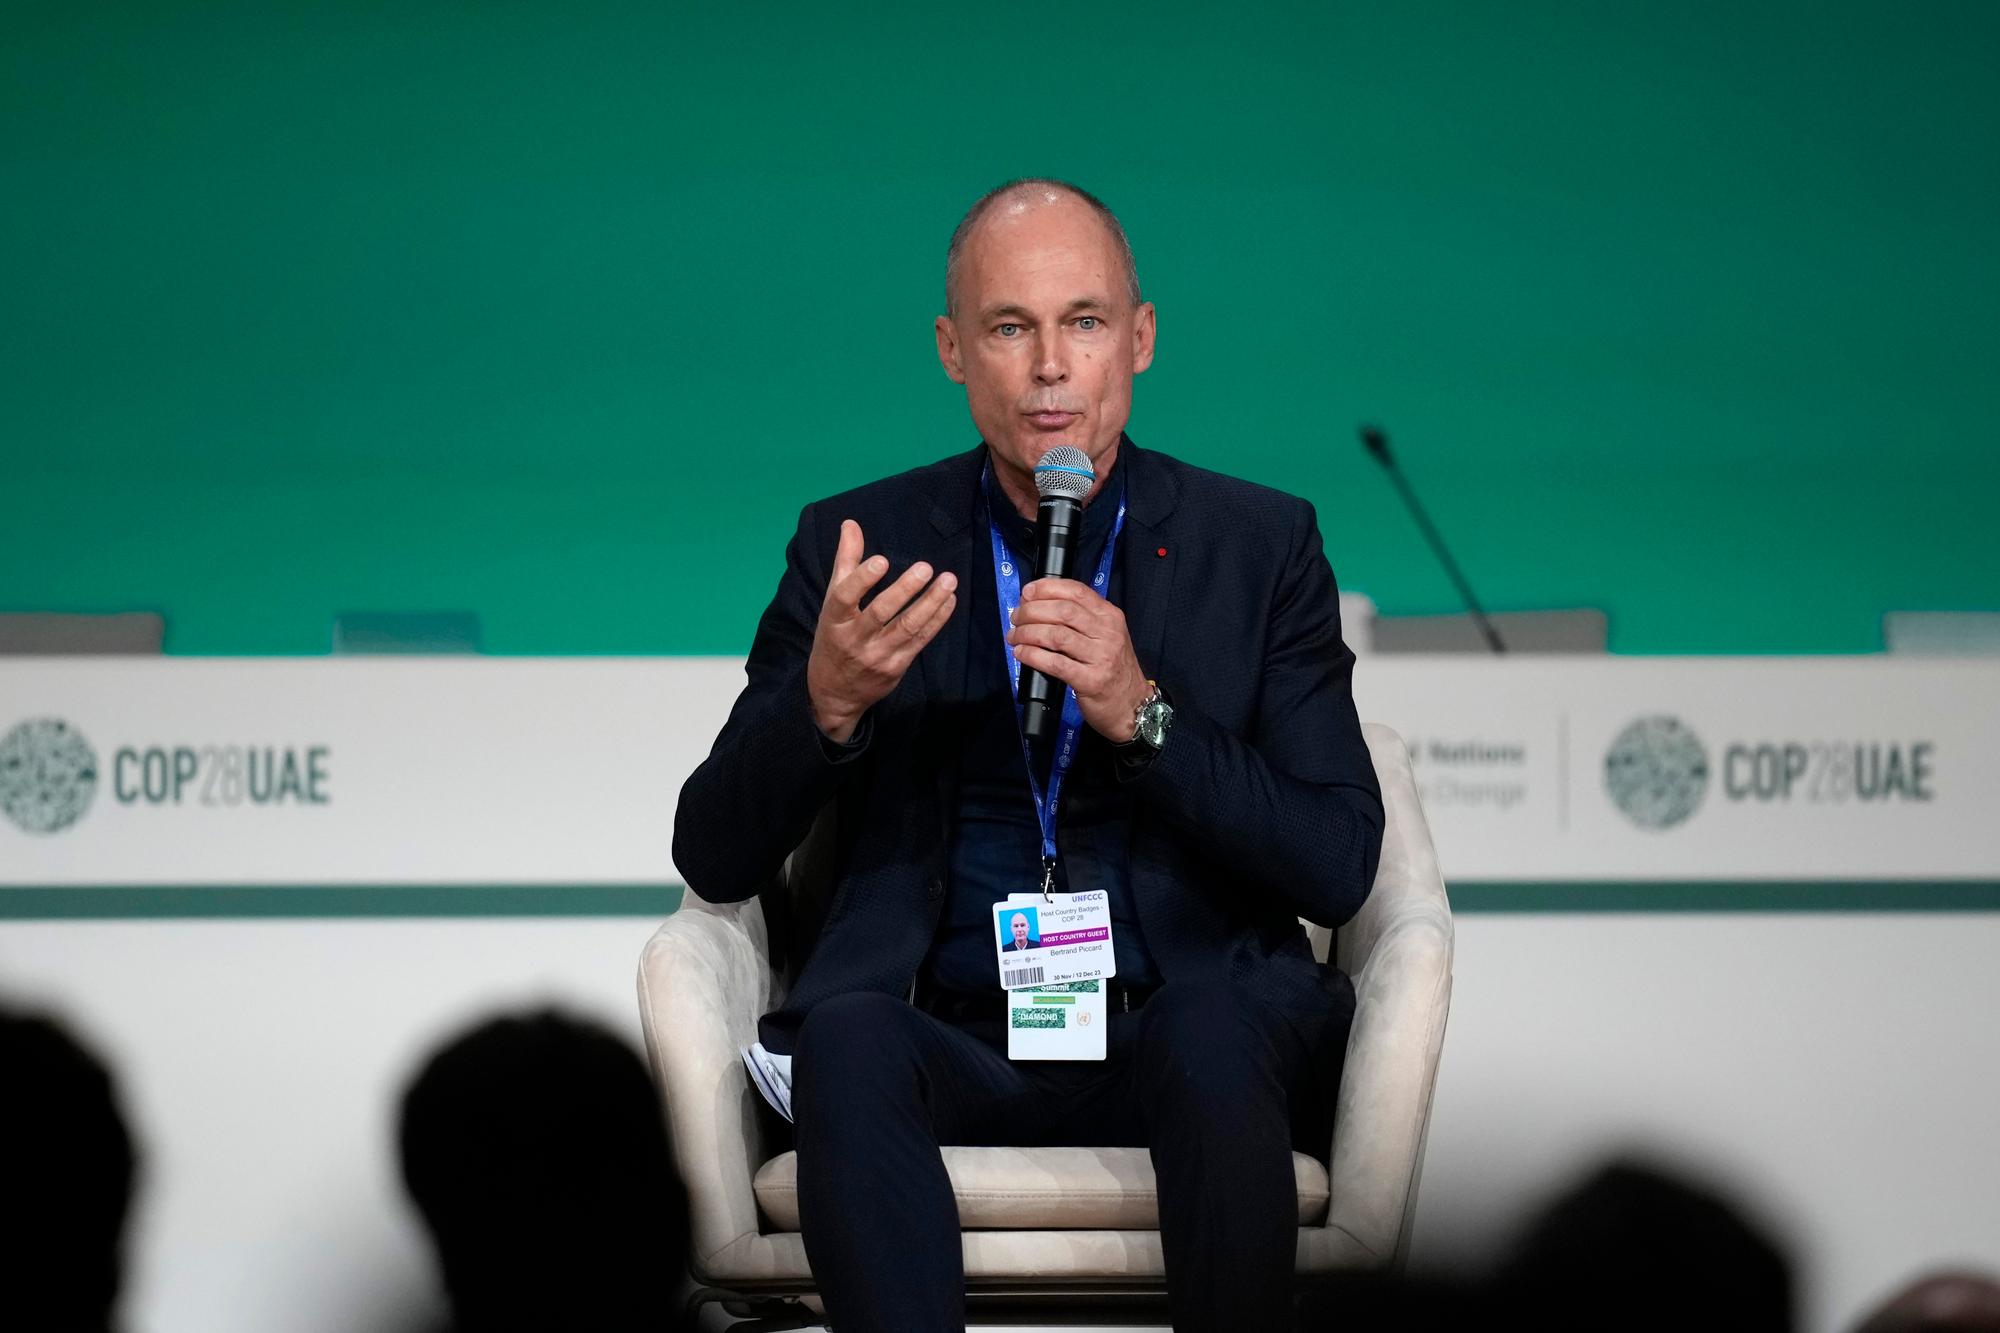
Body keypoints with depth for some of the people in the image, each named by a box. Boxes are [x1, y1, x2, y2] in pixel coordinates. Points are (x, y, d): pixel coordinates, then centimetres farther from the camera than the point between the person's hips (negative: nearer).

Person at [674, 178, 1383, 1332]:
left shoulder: (1260, 545, 8)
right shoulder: (859, 546, 10)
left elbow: (1338, 868, 0)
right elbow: (716, 863, 6)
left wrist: (1143, 715, -15)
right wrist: (825, 702, -14)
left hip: (1181, 1031, 0)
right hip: (951, 1045, 0)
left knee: (1209, 1024, -35)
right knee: (846, 1035, -33)